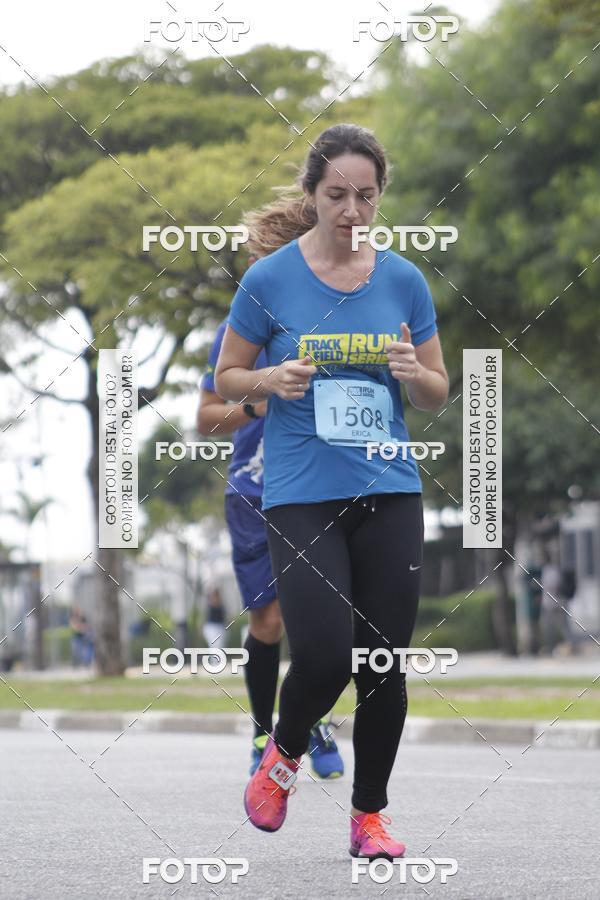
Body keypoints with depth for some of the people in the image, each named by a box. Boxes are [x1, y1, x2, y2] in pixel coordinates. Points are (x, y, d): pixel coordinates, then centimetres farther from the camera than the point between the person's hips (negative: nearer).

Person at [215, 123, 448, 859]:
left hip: (389, 494, 3)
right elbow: (227, 378, 6)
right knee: (324, 658, -14)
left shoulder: (404, 280, 4)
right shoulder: (270, 278, -4)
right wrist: (274, 380, -15)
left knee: (385, 662, 3)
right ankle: (284, 753, 19)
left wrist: (414, 372, -12)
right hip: (301, 496, -3)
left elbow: (438, 393, 11)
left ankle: (370, 815, 20)